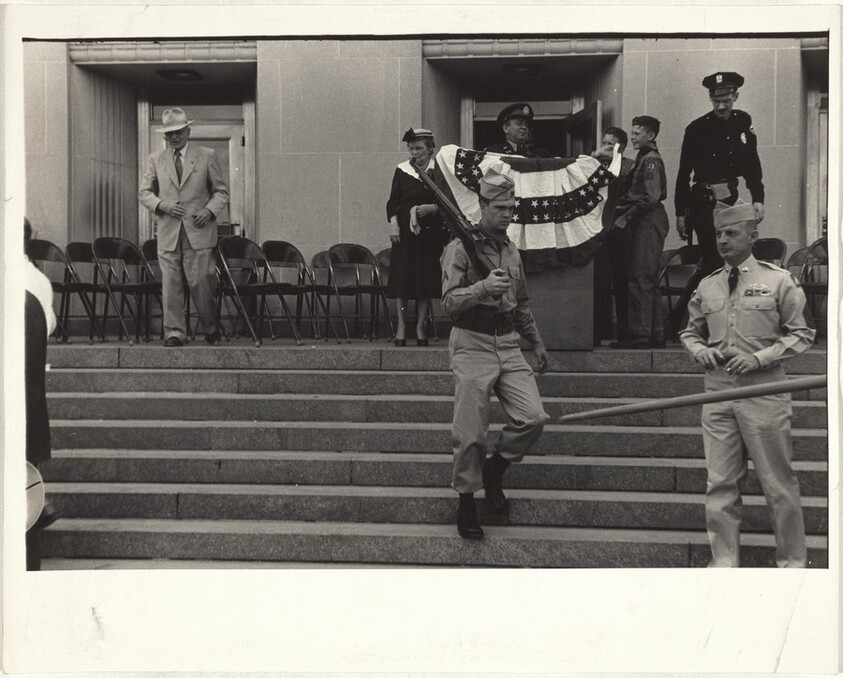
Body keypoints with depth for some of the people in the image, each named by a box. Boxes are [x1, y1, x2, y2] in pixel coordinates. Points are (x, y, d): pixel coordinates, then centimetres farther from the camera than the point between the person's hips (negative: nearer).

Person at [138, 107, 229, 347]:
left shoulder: (207, 156, 7)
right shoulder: (155, 159, 12)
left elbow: (221, 191, 9)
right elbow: (144, 192, 12)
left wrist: (209, 210, -10)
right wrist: (162, 205, -8)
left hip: (198, 231, -2)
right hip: (168, 232, 2)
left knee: (201, 282, -3)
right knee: (170, 284, -1)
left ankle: (211, 329, 16)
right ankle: (174, 332, 7)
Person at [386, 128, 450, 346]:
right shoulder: (402, 171, 7)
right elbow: (393, 202, 6)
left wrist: (430, 208, -14)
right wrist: (393, 224, -8)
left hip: (432, 232, 0)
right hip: (405, 231, 1)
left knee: (427, 279, 1)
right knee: (402, 278, -2)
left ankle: (420, 327, 9)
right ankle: (401, 326, 5)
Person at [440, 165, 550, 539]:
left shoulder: (512, 251, 16)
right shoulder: (460, 248, -5)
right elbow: (449, 302, -15)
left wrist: (537, 341, 27)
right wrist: (483, 288, -31)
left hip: (508, 343, 6)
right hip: (472, 343, -6)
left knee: (532, 418, -7)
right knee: (470, 433, -2)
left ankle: (495, 467, 19)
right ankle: (466, 502, 16)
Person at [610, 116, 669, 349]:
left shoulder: (651, 160, -11)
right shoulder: (644, 158, 19)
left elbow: (650, 198, -18)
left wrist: (627, 217, -14)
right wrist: (623, 211, 7)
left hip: (649, 222, -10)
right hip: (645, 222, 10)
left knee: (640, 279, -10)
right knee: (649, 281, 12)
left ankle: (640, 335, -9)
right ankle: (655, 335, 17)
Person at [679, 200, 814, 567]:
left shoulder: (779, 280, -1)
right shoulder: (706, 286, 10)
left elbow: (801, 334, 0)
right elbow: (690, 332, 21)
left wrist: (759, 358, -13)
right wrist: (701, 350, -2)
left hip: (764, 394, -3)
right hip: (717, 393, 4)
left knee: (778, 482, 5)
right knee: (720, 483, 5)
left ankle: (792, 561, 19)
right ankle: (724, 561, 16)